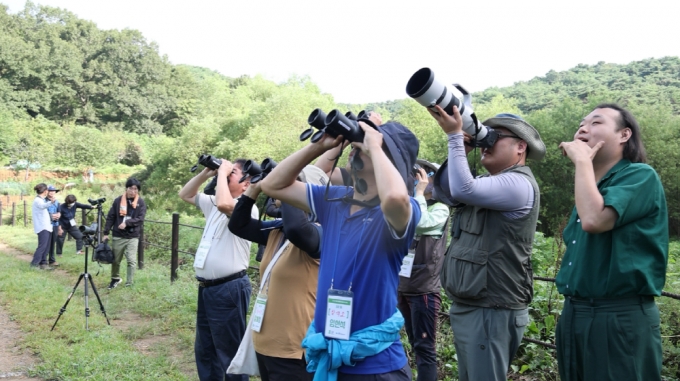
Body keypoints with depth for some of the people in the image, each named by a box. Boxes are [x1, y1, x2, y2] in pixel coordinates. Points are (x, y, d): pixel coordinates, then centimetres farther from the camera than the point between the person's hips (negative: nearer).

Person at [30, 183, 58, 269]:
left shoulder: (42, 200, 18)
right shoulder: (37, 200, -12)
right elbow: (43, 206, -36)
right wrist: (51, 202, -57)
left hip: (47, 226, 10)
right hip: (42, 227, -10)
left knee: (46, 246, 7)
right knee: (42, 245, -14)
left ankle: (43, 263, 11)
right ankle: (34, 264, -12)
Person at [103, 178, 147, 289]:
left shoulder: (141, 202, -3)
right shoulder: (118, 200, 0)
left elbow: (140, 219, -9)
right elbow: (110, 217, 3)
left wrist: (127, 223, -21)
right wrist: (106, 233, 0)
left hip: (133, 237, -2)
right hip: (118, 236, 2)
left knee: (131, 261, -9)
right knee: (116, 260, 14)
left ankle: (129, 284, 0)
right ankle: (115, 279, 37)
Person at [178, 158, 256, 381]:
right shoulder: (213, 203, 13)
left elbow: (224, 204, -35)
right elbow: (185, 195, 24)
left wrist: (223, 171, -19)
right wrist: (206, 173, 8)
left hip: (229, 289, -9)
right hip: (207, 287, 9)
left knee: (229, 353, 0)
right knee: (204, 350, 20)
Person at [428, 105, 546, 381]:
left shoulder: (519, 184, -15)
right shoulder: (489, 182, 16)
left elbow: (463, 189, -29)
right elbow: (443, 191, 7)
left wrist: (455, 135, -20)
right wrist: (461, 148, -3)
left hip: (492, 312, -9)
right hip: (465, 307, 10)